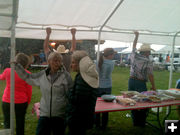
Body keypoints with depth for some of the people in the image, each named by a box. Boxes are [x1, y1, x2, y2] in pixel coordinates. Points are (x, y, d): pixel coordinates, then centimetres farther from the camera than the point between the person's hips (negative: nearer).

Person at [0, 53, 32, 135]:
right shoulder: (27, 74, -11)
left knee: (7, 122, 15)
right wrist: (28, 102, 9)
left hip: (7, 101, 1)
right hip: (21, 102, 0)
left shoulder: (7, 71, -7)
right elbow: (29, 91, -6)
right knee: (20, 122, 15)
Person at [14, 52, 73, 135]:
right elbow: (27, 77, 16)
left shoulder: (65, 75, -8)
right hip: (44, 114, 3)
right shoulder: (42, 74, 1)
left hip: (60, 115, -2)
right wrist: (16, 65, 13)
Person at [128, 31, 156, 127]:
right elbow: (150, 75, -11)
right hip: (141, 83, -6)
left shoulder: (134, 56, 3)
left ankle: (135, 122, 24)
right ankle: (141, 123, 14)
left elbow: (134, 46, 21)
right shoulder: (148, 62, -12)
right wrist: (153, 87, -1)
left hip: (131, 81, 6)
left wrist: (136, 36, 31)